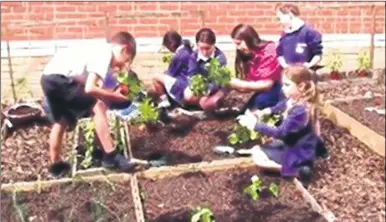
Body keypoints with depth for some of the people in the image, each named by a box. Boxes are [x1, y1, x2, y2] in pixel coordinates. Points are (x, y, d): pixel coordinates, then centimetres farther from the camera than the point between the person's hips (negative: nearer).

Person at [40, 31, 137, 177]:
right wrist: (114, 96, -4)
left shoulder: (98, 50, 21)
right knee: (98, 107, -5)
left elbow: (86, 84, 16)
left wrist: (111, 94, 14)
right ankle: (110, 155, -1)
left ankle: (56, 165, 35)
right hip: (59, 78, -10)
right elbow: (89, 88, -16)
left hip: (48, 78, 10)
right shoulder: (106, 52, -7)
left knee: (61, 121, 23)